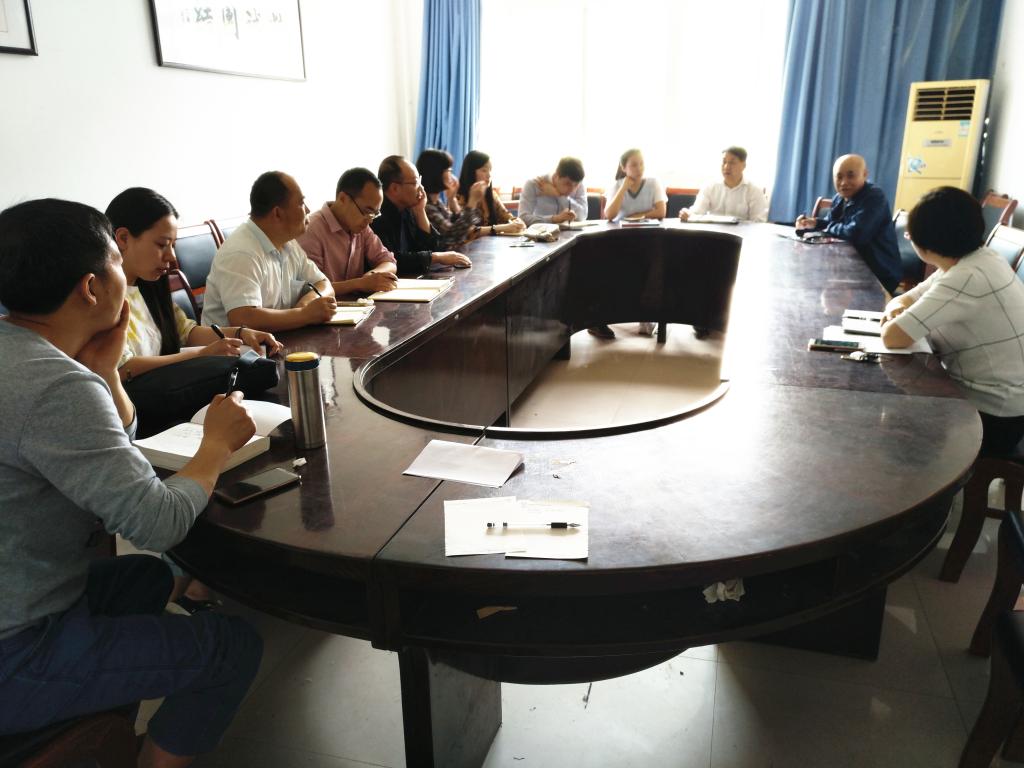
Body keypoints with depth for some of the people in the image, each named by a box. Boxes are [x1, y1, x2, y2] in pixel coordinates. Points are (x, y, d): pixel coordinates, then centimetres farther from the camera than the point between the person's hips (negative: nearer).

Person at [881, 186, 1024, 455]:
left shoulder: (968, 277, -27)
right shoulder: (970, 261, 3)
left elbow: (892, 337, -31)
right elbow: (905, 299, 13)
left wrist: (897, 322, -8)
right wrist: (897, 309, -10)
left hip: (993, 415, -8)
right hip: (982, 393, 8)